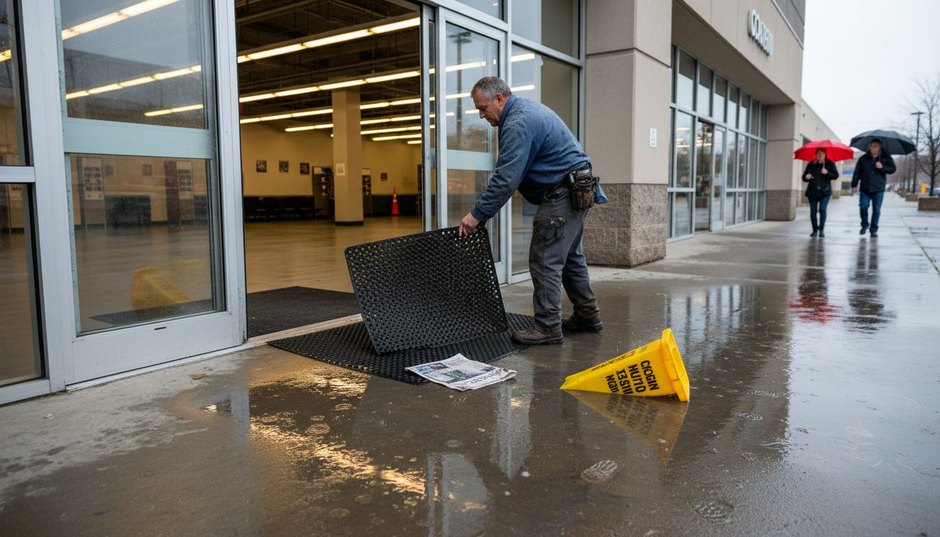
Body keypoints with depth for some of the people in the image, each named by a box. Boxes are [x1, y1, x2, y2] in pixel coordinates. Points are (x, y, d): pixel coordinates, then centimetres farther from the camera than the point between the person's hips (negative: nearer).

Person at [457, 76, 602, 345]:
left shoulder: (518, 124, -19)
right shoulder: (527, 108, 14)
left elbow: (505, 179, -24)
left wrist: (477, 214, -19)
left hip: (561, 195, -11)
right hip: (575, 190, 11)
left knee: (545, 260, -7)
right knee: (570, 256, 17)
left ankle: (547, 327, -2)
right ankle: (587, 316, 26)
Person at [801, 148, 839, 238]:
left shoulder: (830, 163, 4)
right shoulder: (811, 164, 10)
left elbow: (836, 175, -2)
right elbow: (804, 177, 11)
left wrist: (827, 173, -19)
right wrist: (806, 177, -13)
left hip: (824, 191, -2)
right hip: (812, 192, 2)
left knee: (822, 209, -13)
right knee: (813, 211, 1)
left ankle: (822, 230, -4)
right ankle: (815, 230, 15)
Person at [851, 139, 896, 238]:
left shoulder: (886, 158, 4)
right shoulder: (863, 158, 4)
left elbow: (893, 169, -4)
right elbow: (857, 172, 5)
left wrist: (882, 167, -21)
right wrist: (854, 185, 2)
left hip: (878, 189, 0)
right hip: (864, 189, 0)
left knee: (876, 210, 2)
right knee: (863, 207, -7)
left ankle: (874, 229, 12)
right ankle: (864, 225, 17)